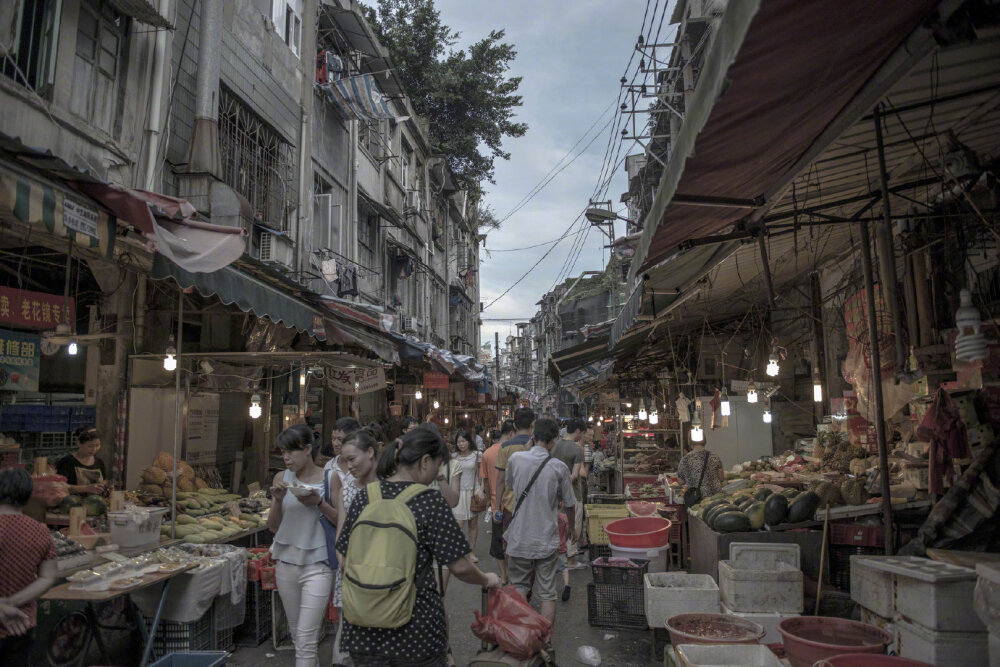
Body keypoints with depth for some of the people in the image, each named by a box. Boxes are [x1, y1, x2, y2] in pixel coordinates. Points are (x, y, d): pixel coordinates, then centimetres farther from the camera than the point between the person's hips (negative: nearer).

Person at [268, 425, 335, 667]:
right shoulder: (281, 478, 1)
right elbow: (273, 527, 6)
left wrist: (319, 503, -19)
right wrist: (278, 501, -12)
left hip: (316, 565, -4)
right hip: (286, 562, 4)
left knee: (306, 638, -7)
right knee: (296, 632, 17)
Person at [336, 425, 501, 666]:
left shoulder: (364, 497, -2)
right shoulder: (430, 502, -14)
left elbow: (345, 560, 5)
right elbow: (459, 567, -12)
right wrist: (488, 580, 8)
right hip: (416, 631, -4)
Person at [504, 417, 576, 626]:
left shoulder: (515, 459, -8)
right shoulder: (559, 467, -10)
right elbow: (569, 504, 0)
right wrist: (571, 528, 19)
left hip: (520, 538, 1)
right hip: (547, 540, -1)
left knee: (519, 587, 17)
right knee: (547, 593, 10)